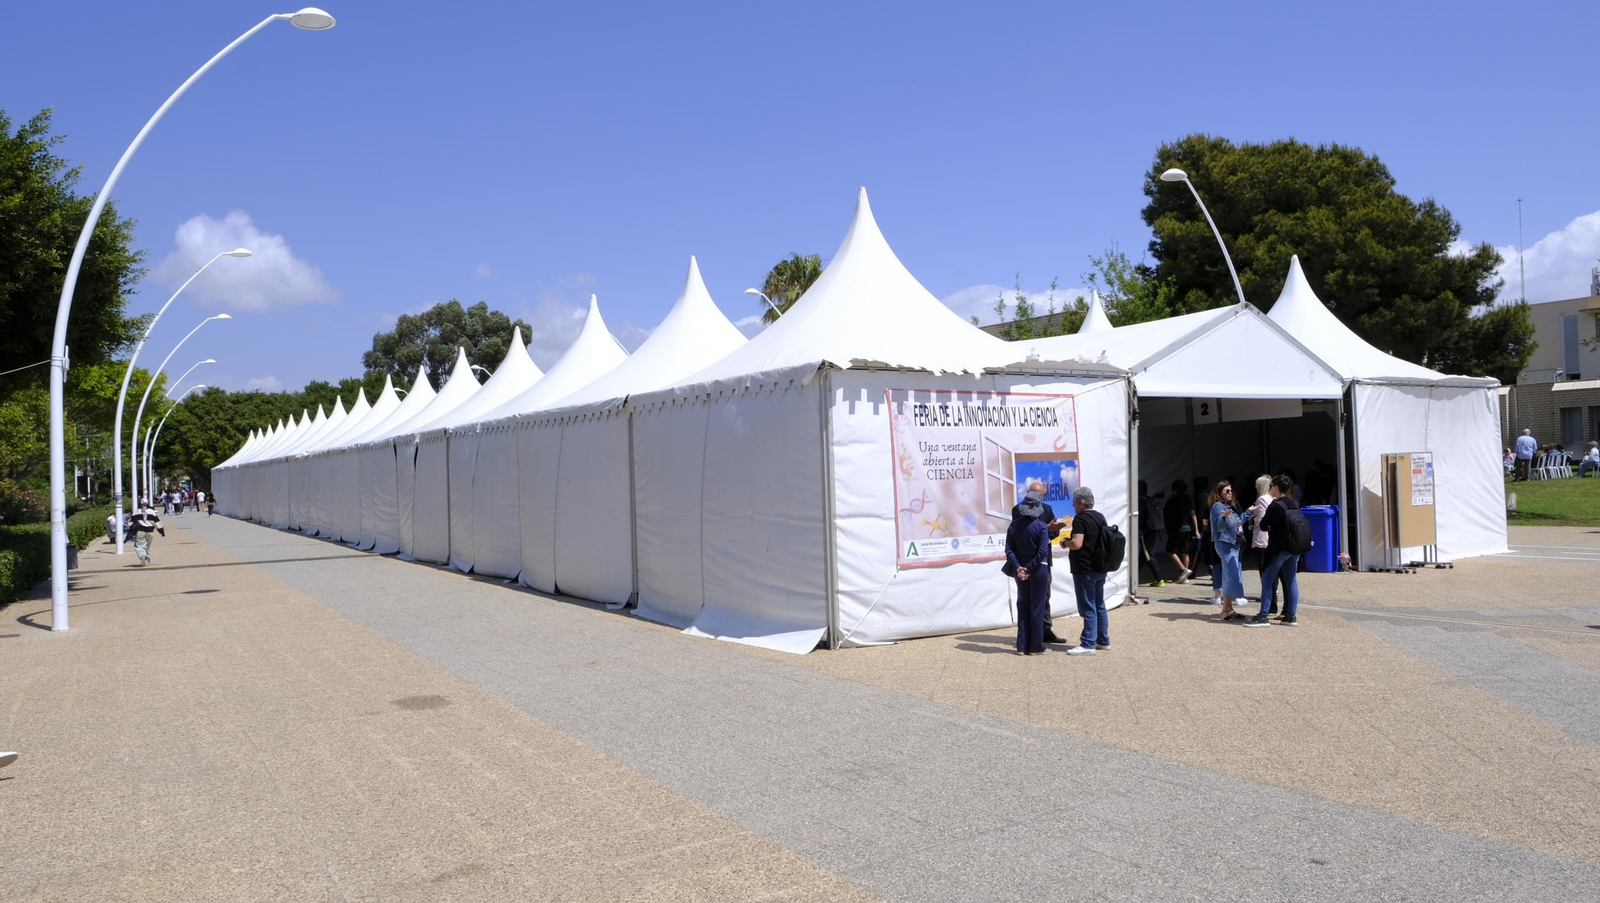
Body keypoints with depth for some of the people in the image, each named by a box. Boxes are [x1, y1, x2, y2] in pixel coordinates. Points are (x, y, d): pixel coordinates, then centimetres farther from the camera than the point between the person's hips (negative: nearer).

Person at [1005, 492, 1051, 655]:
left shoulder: (1014, 525, -1)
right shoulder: (1041, 527, -12)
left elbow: (1009, 550, -5)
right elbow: (1042, 552, -18)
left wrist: (1018, 567, -7)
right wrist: (1030, 569, -13)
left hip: (1021, 570, 4)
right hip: (1038, 570, -4)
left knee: (1023, 607, 12)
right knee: (1037, 607, 5)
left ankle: (1022, 646, 15)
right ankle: (1036, 647, 10)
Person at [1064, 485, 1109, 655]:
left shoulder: (1080, 519, -16)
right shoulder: (1100, 517, 11)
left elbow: (1076, 544, -26)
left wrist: (1065, 542, -6)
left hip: (1085, 569, -9)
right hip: (1100, 567, 9)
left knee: (1088, 607, -6)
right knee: (1099, 605, 15)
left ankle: (1088, 644, -6)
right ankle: (1103, 641, 21)